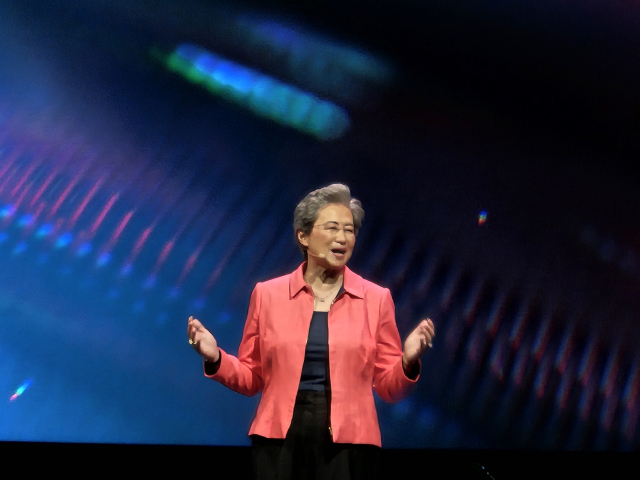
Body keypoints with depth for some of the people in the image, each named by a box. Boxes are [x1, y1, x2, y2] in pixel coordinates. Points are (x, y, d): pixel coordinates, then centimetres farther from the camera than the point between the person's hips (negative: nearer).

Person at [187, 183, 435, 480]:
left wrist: (408, 362, -15)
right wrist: (215, 359, -8)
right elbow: (251, 379, 9)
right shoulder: (268, 294, 4)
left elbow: (388, 387, 4)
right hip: (280, 436, 0)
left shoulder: (376, 299, 3)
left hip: (347, 442, 0)